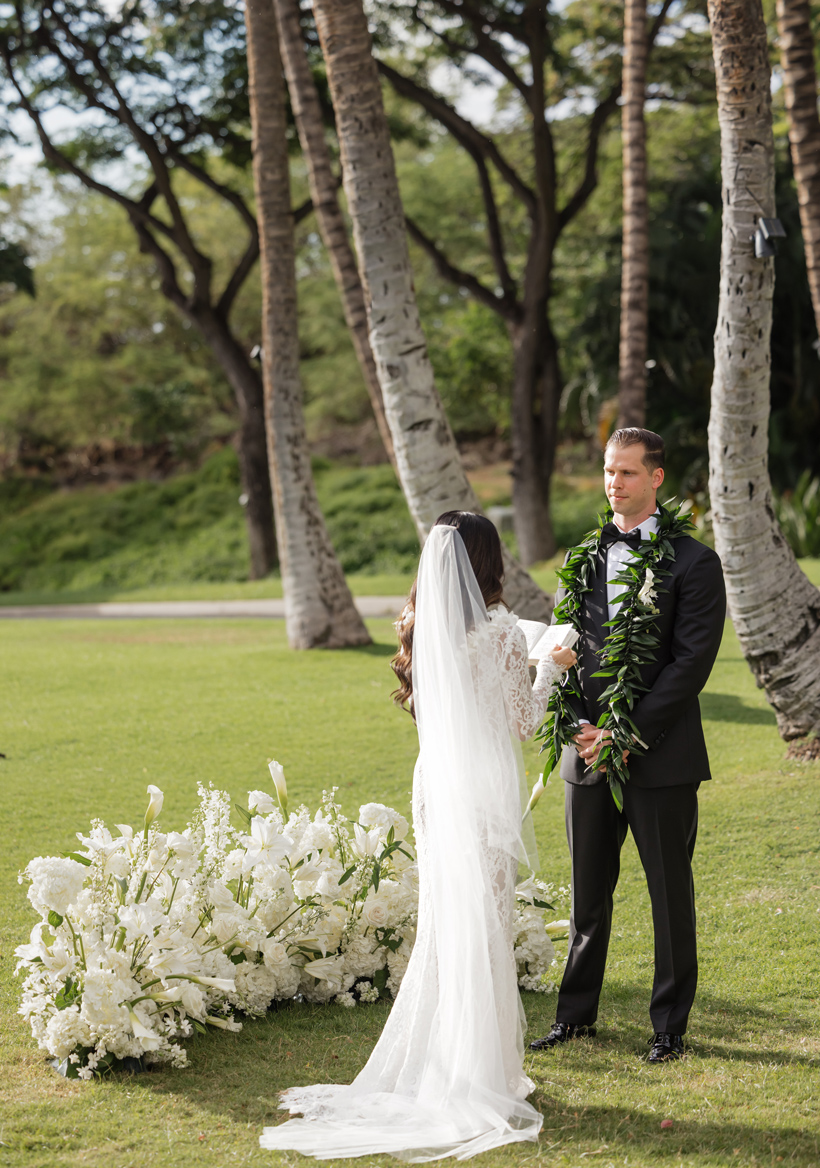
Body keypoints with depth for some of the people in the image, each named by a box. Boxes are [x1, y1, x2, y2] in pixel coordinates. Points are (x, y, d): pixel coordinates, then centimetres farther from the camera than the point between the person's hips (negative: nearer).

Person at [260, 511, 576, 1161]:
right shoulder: (500, 630, -12)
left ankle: (428, 1066, 21)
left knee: (442, 923, 14)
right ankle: (479, 1076, 7)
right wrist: (551, 669, 9)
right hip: (486, 790, -6)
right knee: (484, 926, 1)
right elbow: (524, 723, -7)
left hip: (435, 783, 6)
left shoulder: (422, 627, 5)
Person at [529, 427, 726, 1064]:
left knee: (671, 895, 5)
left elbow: (690, 662, -12)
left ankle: (671, 1025, 17)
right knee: (588, 891, 14)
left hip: (661, 757, -4)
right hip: (589, 754, 4)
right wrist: (579, 726, -5)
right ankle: (577, 1012, 27)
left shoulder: (694, 562, -5)